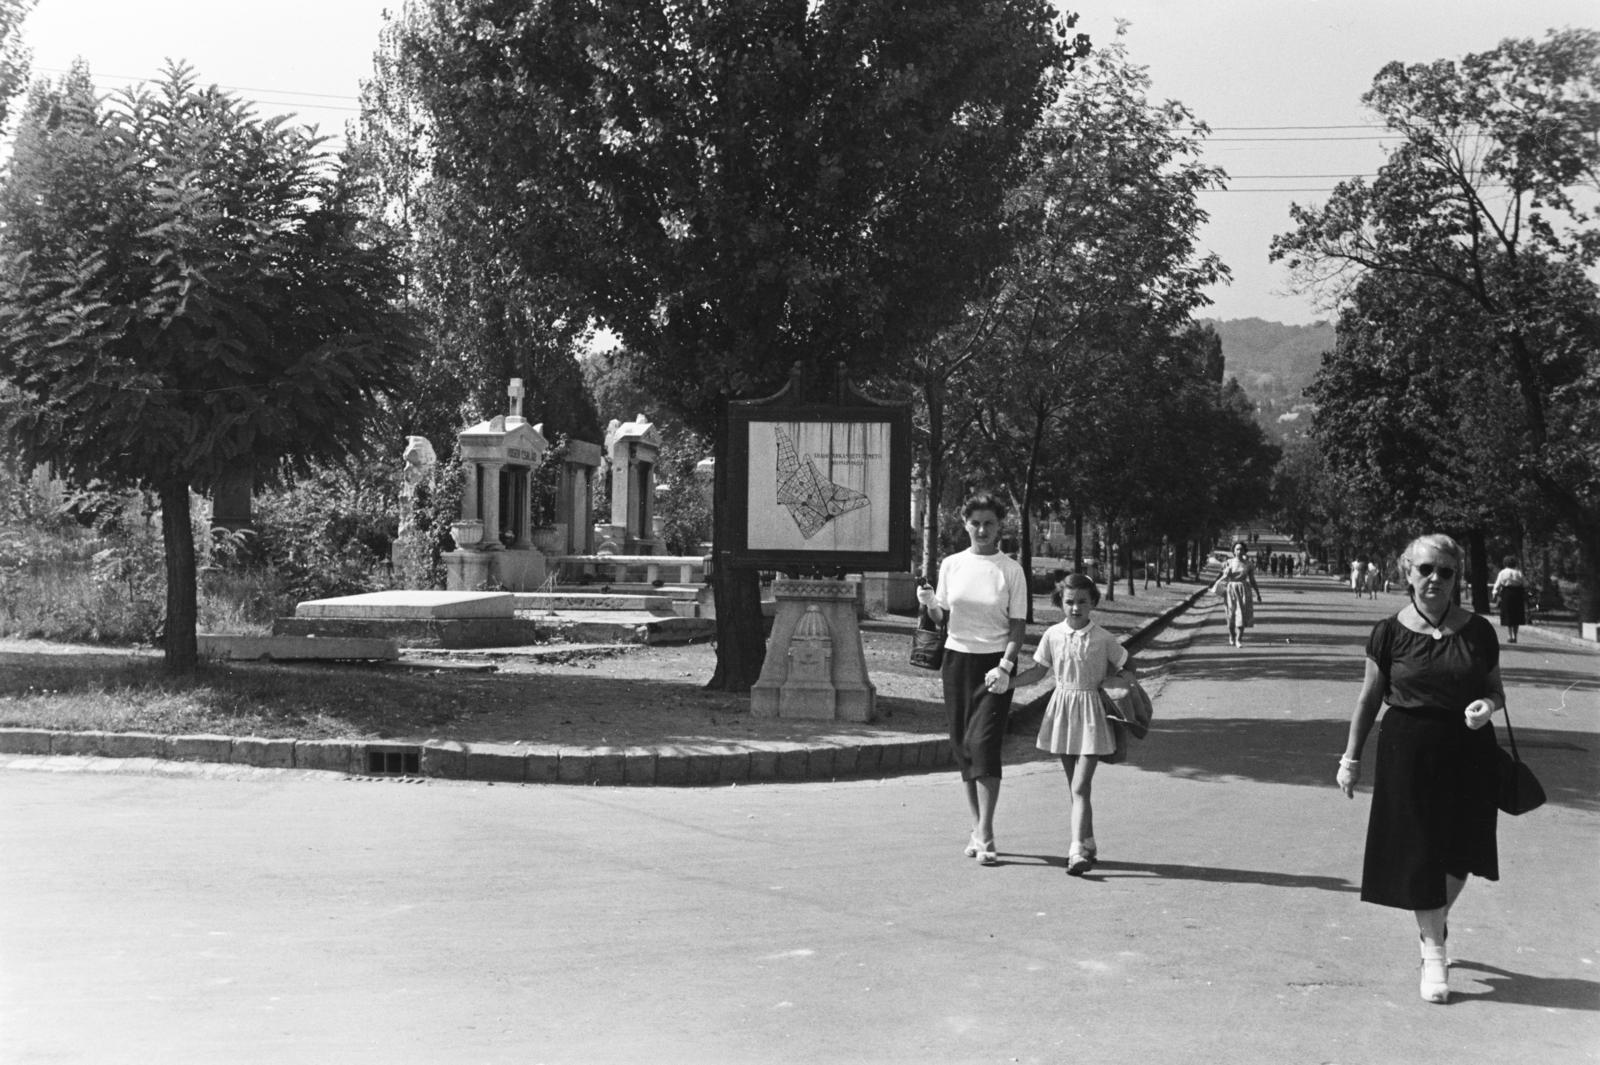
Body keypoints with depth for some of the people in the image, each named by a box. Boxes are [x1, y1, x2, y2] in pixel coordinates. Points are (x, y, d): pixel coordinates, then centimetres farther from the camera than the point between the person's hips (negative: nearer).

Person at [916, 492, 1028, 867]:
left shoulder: (1011, 569, -2)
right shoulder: (951, 565, 7)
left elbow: (1018, 625, -4)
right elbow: (940, 618, 12)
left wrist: (1005, 666, -16)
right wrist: (929, 604, -10)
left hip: (995, 661, -3)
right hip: (957, 658, 4)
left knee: (984, 742, -14)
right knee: (962, 745, 6)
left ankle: (985, 835, -12)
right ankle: (977, 828, 18)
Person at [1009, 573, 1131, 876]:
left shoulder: (1103, 639, -7)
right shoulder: (1053, 636, 0)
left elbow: (1125, 666, 6)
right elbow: (1038, 670, 8)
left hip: (1091, 712, -4)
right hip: (1062, 711, 4)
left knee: (1080, 787, -13)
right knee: (1075, 786, 13)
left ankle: (1078, 851, -17)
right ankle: (1087, 844, 26)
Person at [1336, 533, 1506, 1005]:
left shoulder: (1477, 631, 0)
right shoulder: (1390, 633, -3)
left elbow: (1496, 689, 11)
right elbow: (1370, 698, 3)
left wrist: (1488, 705, -13)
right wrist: (1350, 758, 3)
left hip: (1468, 753, 2)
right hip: (1408, 753, -2)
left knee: (1459, 853, 8)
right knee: (1419, 851, 0)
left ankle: (1436, 920, 38)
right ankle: (1433, 953, 12)